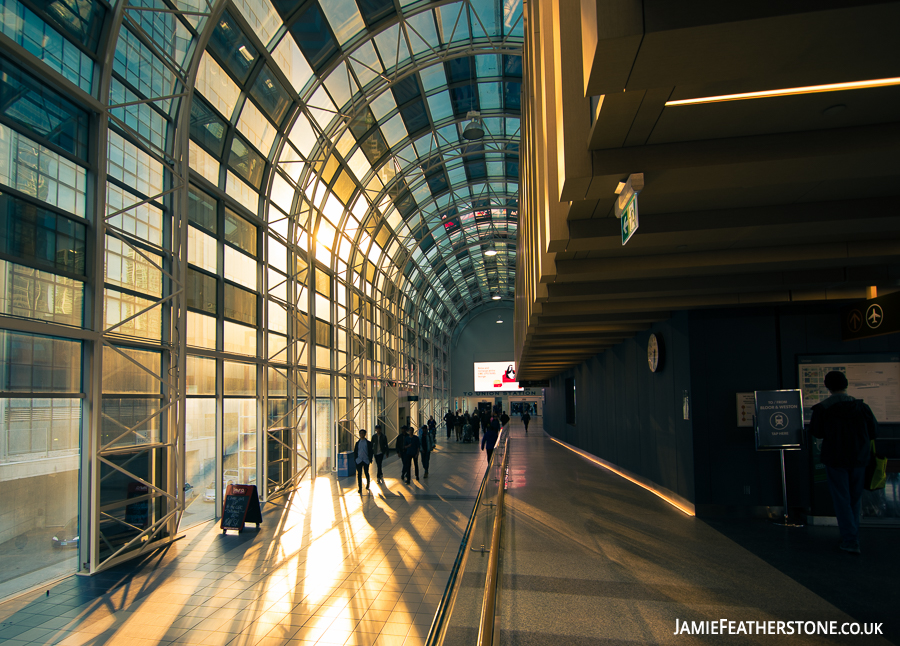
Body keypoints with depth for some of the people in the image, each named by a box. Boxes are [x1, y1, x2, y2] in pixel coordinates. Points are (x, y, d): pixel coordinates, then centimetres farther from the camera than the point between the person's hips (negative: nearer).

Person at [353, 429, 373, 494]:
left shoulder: (368, 443, 3)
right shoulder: (357, 443, 7)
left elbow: (370, 452, 4)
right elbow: (355, 452, 11)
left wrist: (370, 459, -2)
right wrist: (355, 459, 2)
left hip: (366, 460, -1)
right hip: (359, 461, 1)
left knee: (366, 473, 8)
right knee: (359, 474, -1)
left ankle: (367, 486, 30)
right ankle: (359, 488, 4)